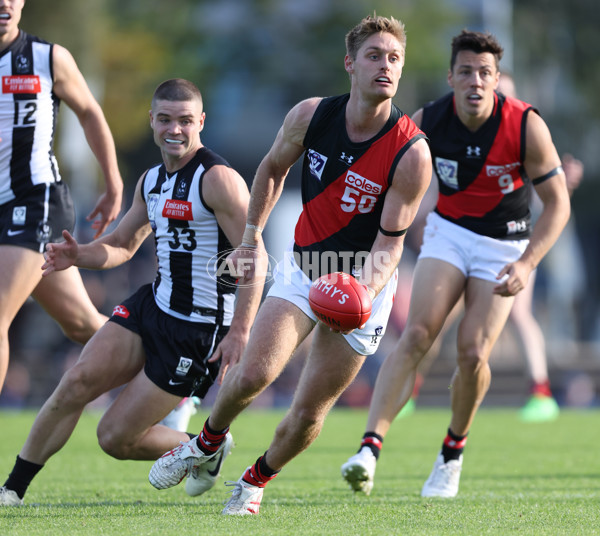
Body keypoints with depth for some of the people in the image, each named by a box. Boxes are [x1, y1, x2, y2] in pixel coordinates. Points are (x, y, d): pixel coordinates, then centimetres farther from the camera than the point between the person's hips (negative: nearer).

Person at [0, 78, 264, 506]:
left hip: (199, 333, -7)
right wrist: (79, 255, 0)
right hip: (151, 307, 7)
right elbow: (123, 245, 23)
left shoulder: (218, 179, -15)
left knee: (116, 437, -5)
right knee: (77, 382, -12)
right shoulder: (151, 181, 11)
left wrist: (240, 331, -26)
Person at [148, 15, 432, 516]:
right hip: (302, 267, 2)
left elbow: (390, 240, -18)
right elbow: (273, 168, 10)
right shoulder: (310, 115, -11)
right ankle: (210, 441, 17)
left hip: (364, 285, -2)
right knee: (252, 374, -15)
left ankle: (259, 477, 28)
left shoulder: (412, 154, -22)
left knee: (308, 413, -2)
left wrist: (366, 292, -34)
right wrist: (253, 235, 9)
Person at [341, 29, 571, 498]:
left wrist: (526, 264, -23)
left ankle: (454, 450, 13)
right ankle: (370, 449, -28)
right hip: (449, 231, 1)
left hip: (505, 245, -1)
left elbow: (558, 201, -13)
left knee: (473, 351, -13)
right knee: (417, 334, -19)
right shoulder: (427, 122, -14)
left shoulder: (526, 125, -20)